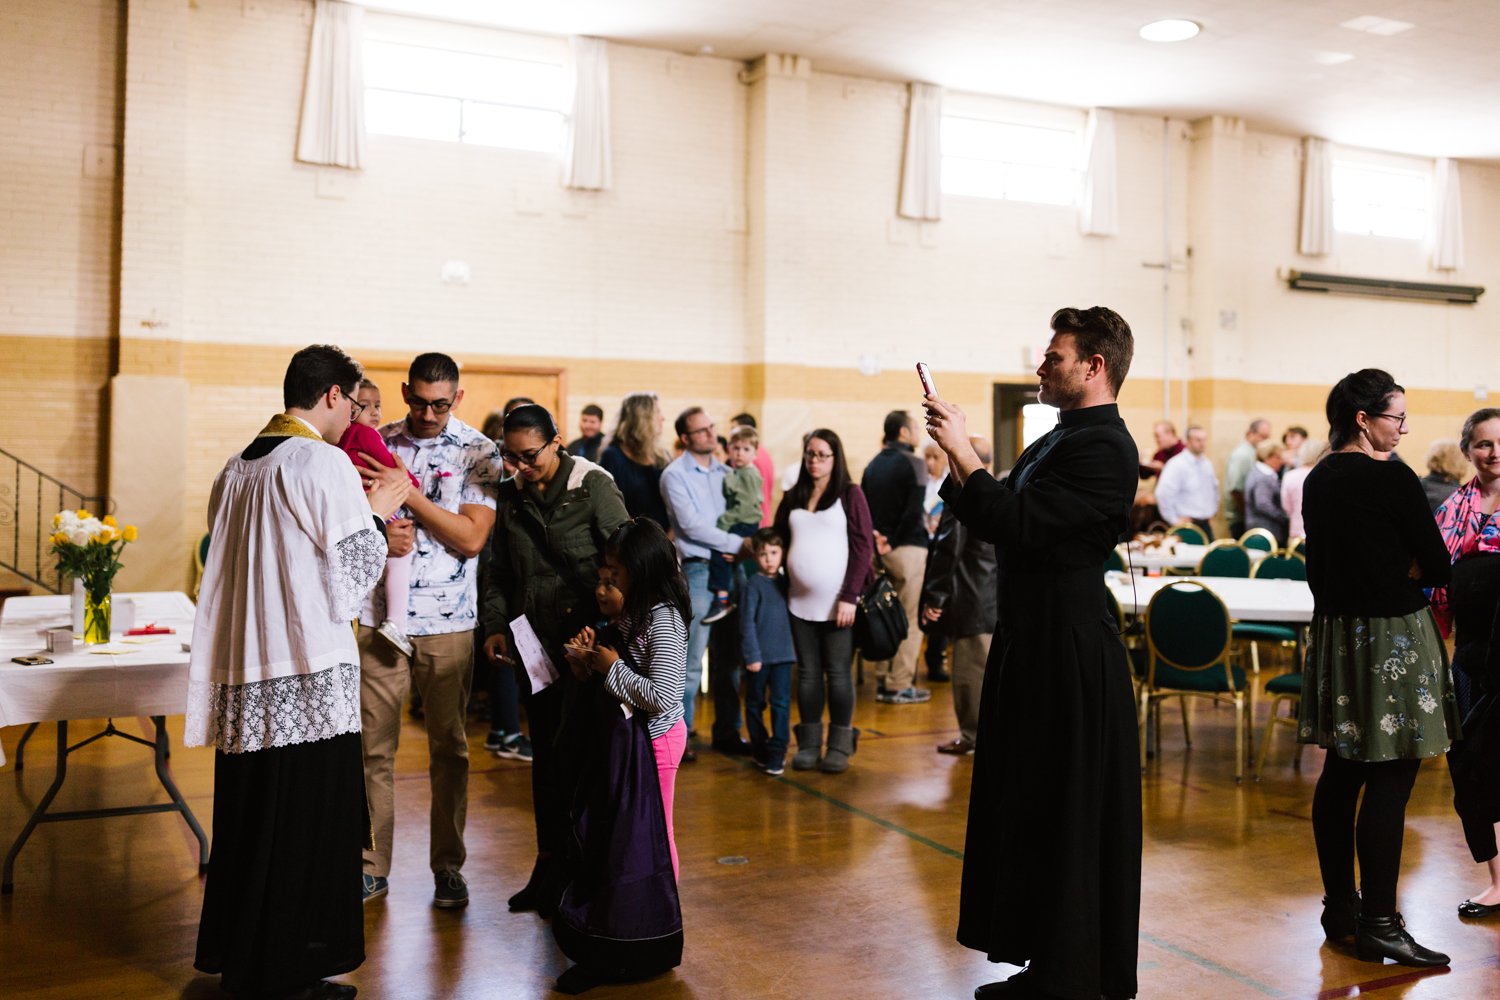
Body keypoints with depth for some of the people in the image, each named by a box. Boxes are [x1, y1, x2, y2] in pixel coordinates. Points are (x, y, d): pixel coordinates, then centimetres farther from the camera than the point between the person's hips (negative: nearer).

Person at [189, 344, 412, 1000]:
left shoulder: (235, 469, 11)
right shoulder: (324, 462, -13)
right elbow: (352, 574, -12)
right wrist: (377, 513, 4)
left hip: (242, 673, 8)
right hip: (310, 674, -8)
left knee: (249, 816, 18)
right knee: (306, 821, 3)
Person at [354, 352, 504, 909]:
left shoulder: (479, 454, -2)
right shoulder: (378, 444, 6)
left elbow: (472, 537, -10)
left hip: (447, 622, -2)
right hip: (379, 616, 2)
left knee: (449, 748, 7)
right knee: (373, 746, 5)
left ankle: (448, 867, 20)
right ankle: (373, 866, 18)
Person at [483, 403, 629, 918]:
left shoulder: (595, 487, -6)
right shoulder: (510, 497, 10)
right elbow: (500, 571, 17)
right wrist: (495, 625, 3)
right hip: (533, 644, 5)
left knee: (572, 754, -6)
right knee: (544, 755, 12)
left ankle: (569, 873, 7)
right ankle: (548, 867, 23)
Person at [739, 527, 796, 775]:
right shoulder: (753, 585, -6)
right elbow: (747, 622, -8)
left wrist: (795, 648, 13)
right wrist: (752, 656, -11)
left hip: (783, 654, 3)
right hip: (759, 656, -3)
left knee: (781, 702, -5)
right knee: (755, 703, 10)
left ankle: (777, 750, 1)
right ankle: (759, 749, 24)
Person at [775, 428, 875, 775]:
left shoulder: (850, 495, -1)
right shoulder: (793, 498, 12)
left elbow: (862, 548, -6)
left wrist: (850, 597, -13)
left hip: (838, 603, -4)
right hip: (800, 602, 4)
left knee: (839, 673, 1)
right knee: (808, 673, 8)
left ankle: (840, 746, 10)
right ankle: (809, 745, 16)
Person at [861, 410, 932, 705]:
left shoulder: (872, 465, 12)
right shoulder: (913, 464, -9)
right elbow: (914, 511, -17)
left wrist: (876, 537, 5)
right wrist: (893, 543, -9)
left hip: (881, 550, 7)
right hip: (908, 548, -7)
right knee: (909, 620, -2)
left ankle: (882, 681, 17)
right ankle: (900, 686, -1)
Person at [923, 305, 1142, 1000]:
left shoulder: (1104, 448, -16)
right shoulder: (1056, 441, 15)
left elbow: (1018, 526, -25)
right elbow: (995, 524, 15)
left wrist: (962, 453, -18)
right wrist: (956, 469, 3)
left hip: (1069, 656, -10)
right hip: (1033, 645, 10)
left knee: (1069, 819, 1)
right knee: (1029, 811, 17)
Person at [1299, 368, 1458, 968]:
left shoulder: (1318, 479, 9)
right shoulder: (1391, 478, -13)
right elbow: (1437, 566, -9)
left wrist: (1390, 570, 8)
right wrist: (1410, 569, 10)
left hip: (1336, 630, 8)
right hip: (1390, 639, -8)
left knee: (1341, 772, 13)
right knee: (1391, 782, -4)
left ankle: (1340, 907, 22)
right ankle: (1378, 924, -1)